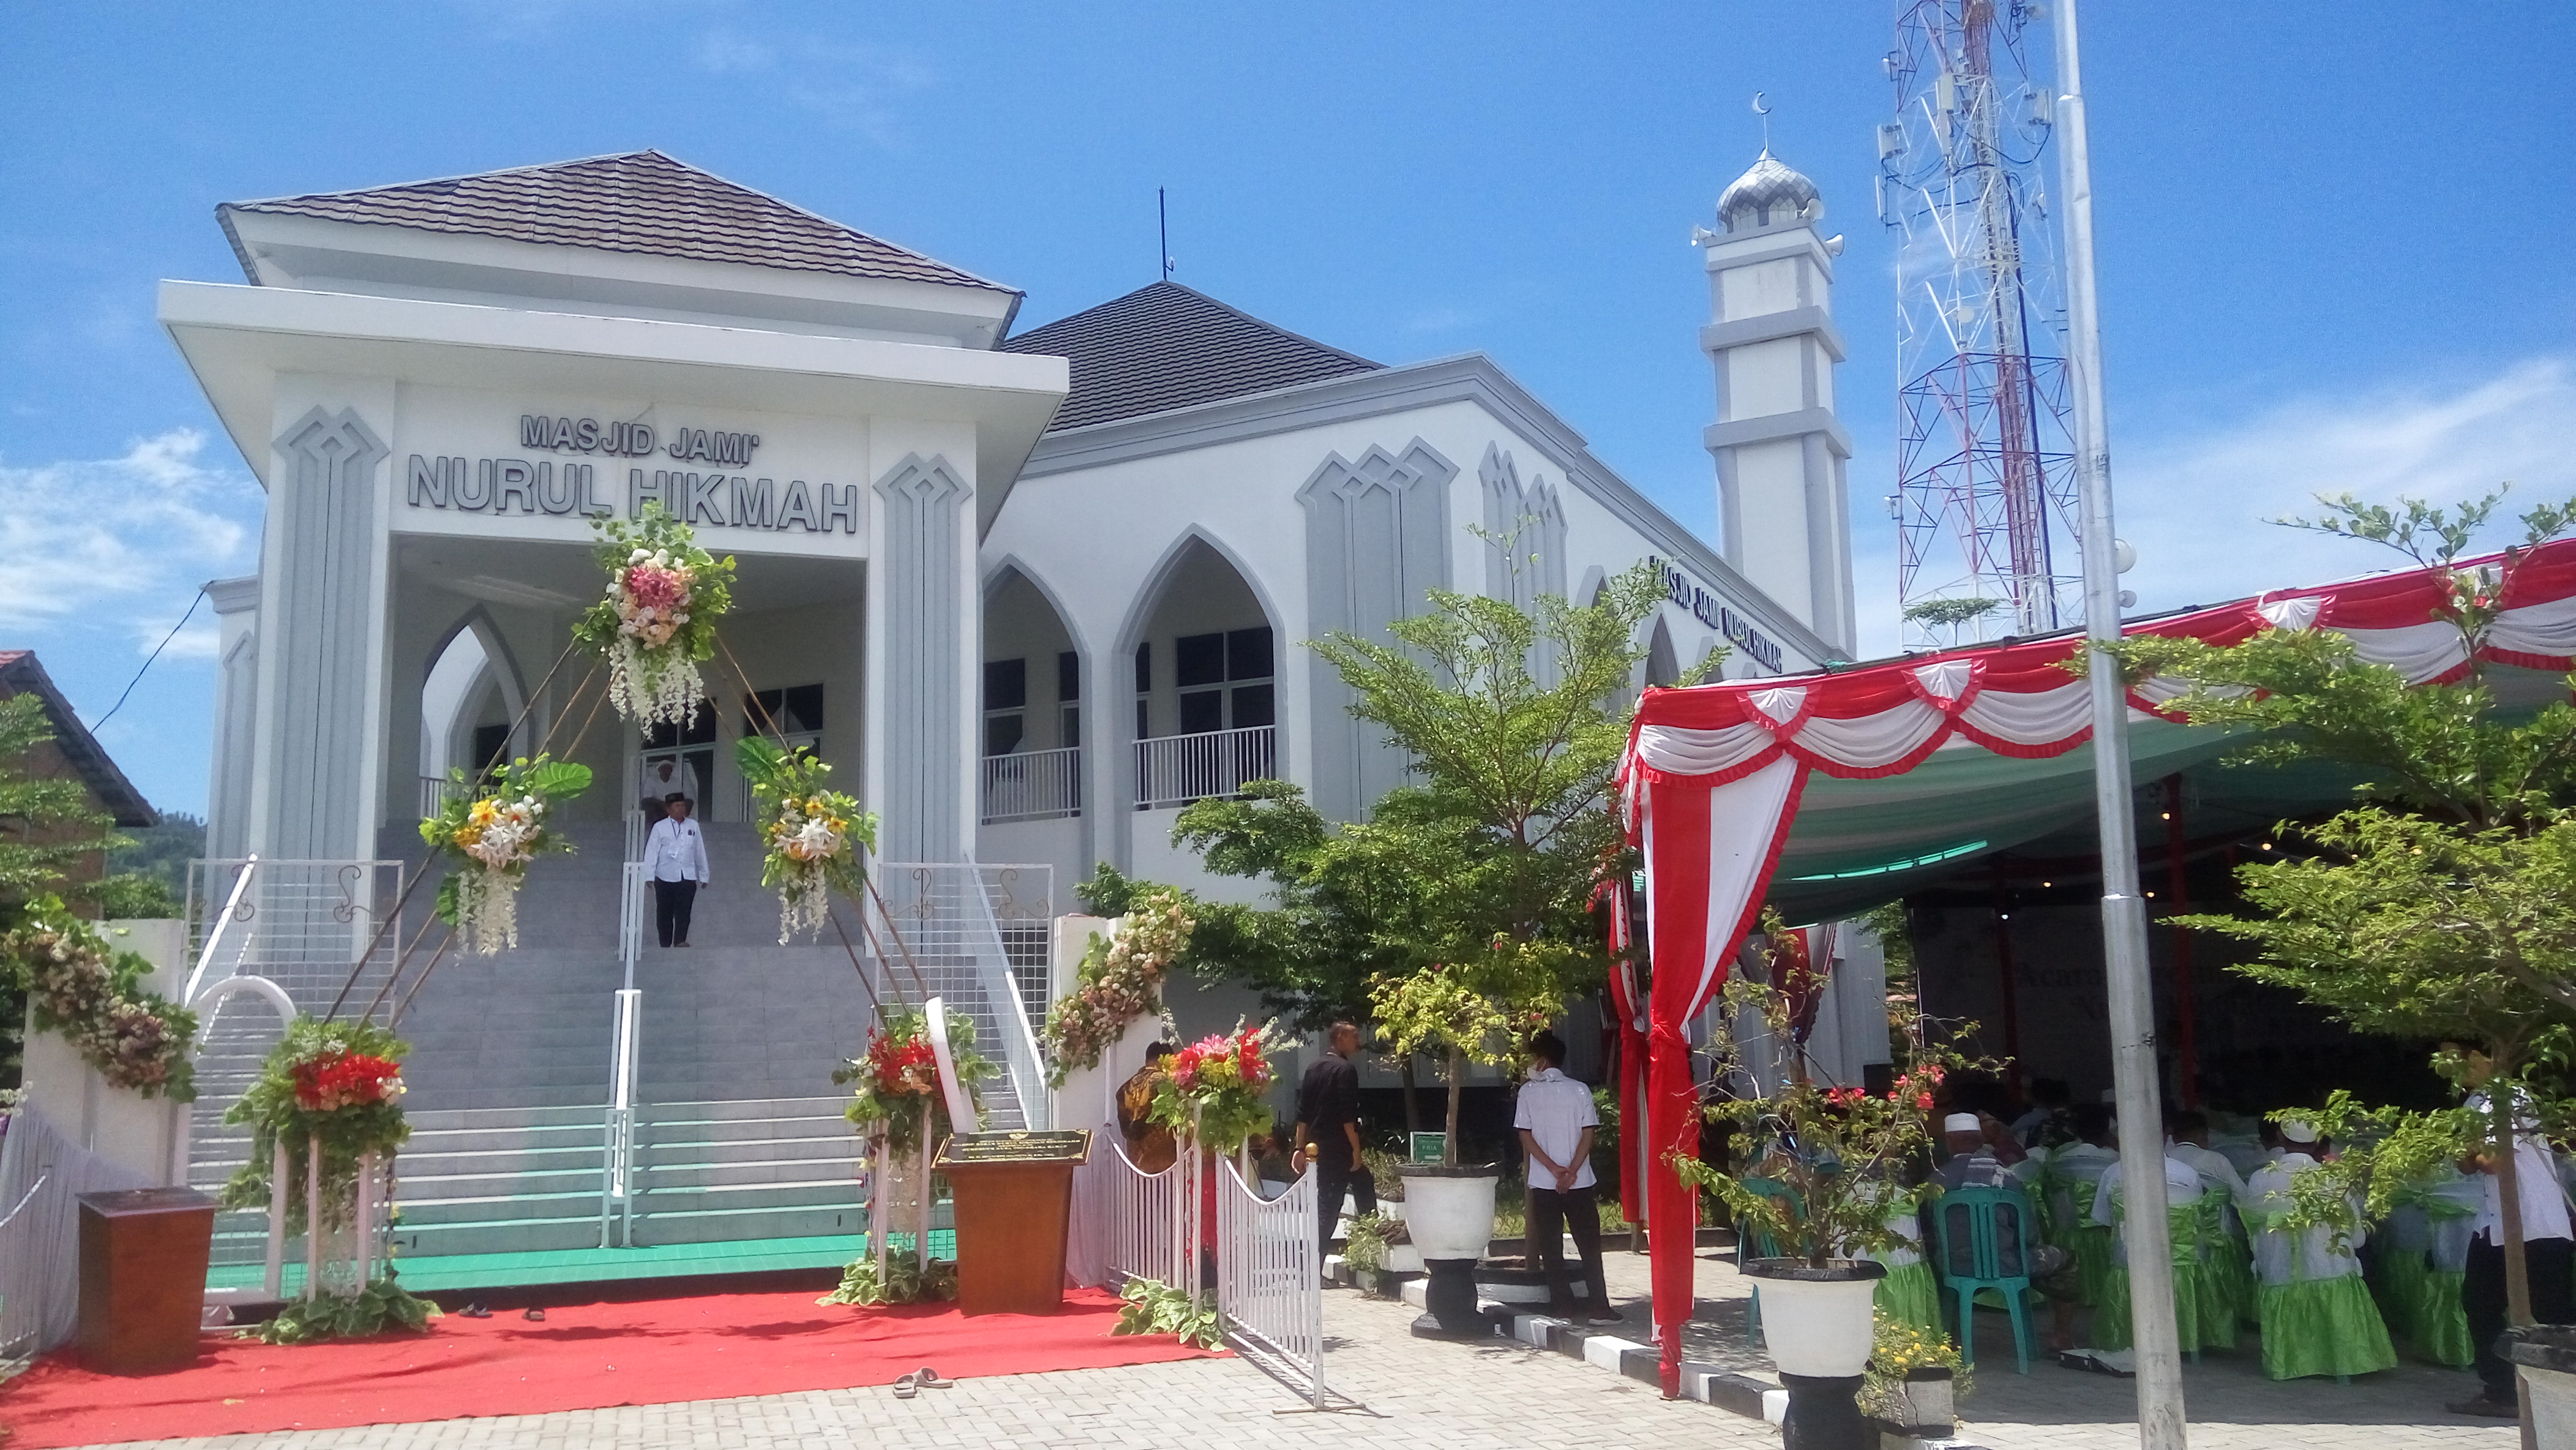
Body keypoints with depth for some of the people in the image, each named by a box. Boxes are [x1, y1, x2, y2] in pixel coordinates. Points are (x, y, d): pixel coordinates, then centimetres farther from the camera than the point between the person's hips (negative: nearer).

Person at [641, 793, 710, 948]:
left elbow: (700, 851, 14)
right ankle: (665, 946, 11)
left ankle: (680, 941, -18)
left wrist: (704, 875, 15)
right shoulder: (660, 827, 2)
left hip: (688, 878, 1)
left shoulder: (693, 826, 9)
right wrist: (649, 876, -9)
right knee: (664, 914, 5)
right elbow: (651, 851, -2)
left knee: (683, 912, -11)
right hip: (665, 878, -1)